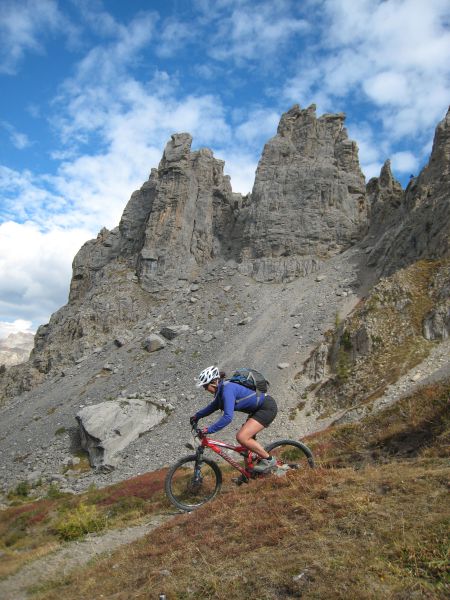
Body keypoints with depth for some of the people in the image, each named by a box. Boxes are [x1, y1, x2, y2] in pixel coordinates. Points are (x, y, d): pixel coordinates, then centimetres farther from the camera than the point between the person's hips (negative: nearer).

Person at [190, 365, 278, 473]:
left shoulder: (227, 389, -23)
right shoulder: (221, 390, 7)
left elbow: (228, 417, -30)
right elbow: (213, 406, 26)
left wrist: (209, 430, -26)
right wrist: (197, 415, 21)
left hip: (267, 407, -10)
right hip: (259, 408, 10)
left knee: (241, 437, -17)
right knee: (246, 438, 14)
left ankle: (269, 460, -2)